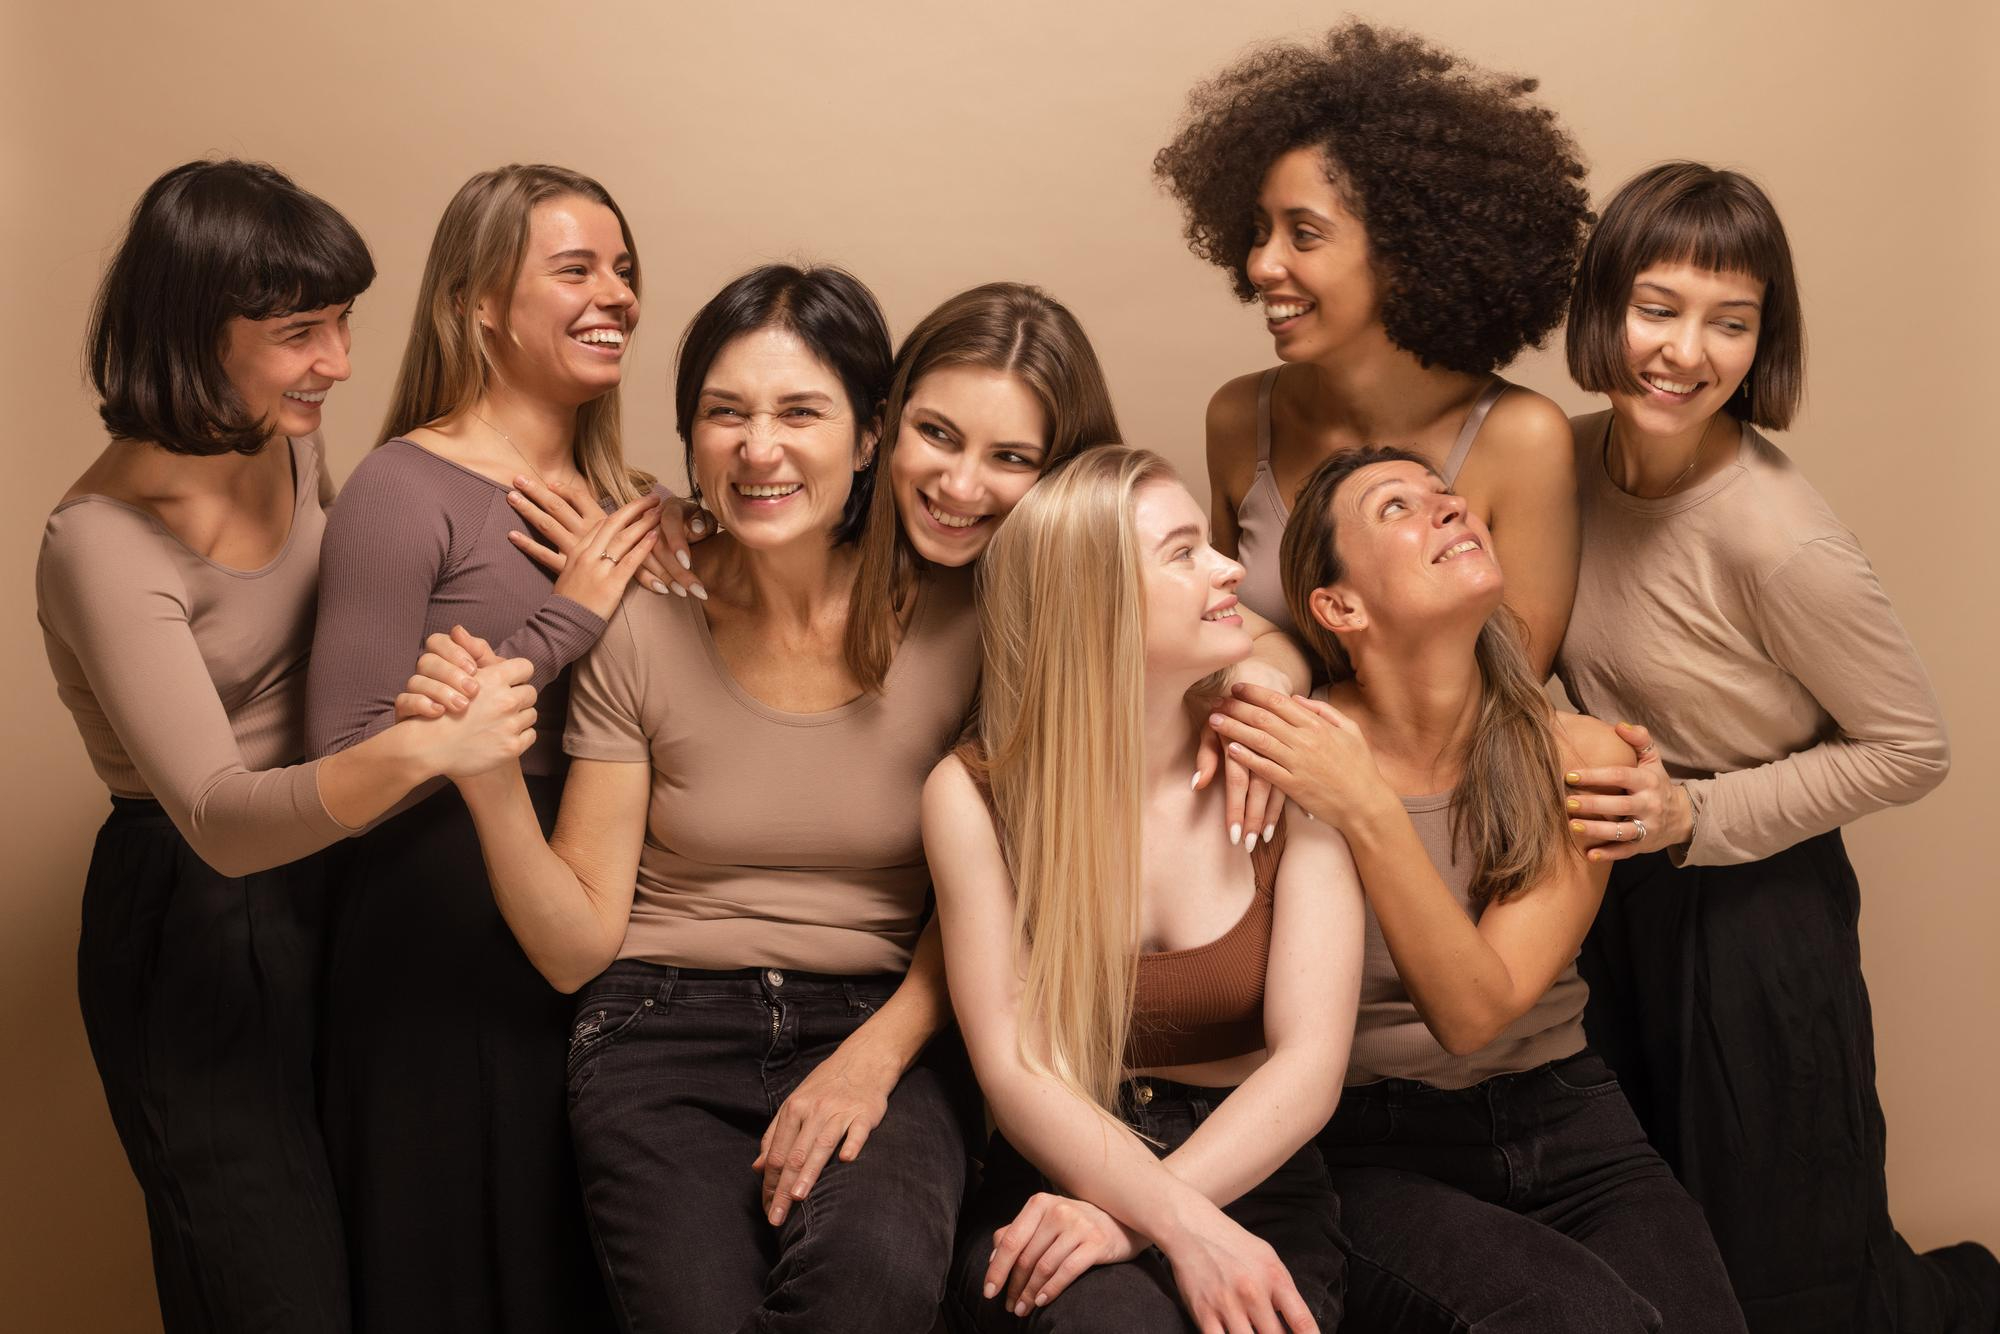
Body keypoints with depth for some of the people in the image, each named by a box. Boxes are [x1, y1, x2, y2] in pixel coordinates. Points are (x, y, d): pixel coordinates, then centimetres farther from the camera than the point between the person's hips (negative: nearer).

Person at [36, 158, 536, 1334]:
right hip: (193, 931, -7)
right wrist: (418, 750, -46)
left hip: (318, 880, 7)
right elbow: (220, 818, -32)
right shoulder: (105, 544, -23)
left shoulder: (292, 447, -1)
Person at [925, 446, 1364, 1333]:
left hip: (1251, 1185, 2)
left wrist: (1130, 1218, -22)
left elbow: (1309, 1060, -8)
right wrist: (1181, 1225, -25)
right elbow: (1012, 1069, -8)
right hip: (1055, 1180, -1)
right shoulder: (976, 795, -2)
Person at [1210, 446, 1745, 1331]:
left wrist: (1368, 816, -25)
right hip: (1379, 1157, -3)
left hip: (1565, 1129, 3)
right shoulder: (1284, 758, -10)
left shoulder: (1583, 761, -3)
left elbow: (1477, 1012, -13)